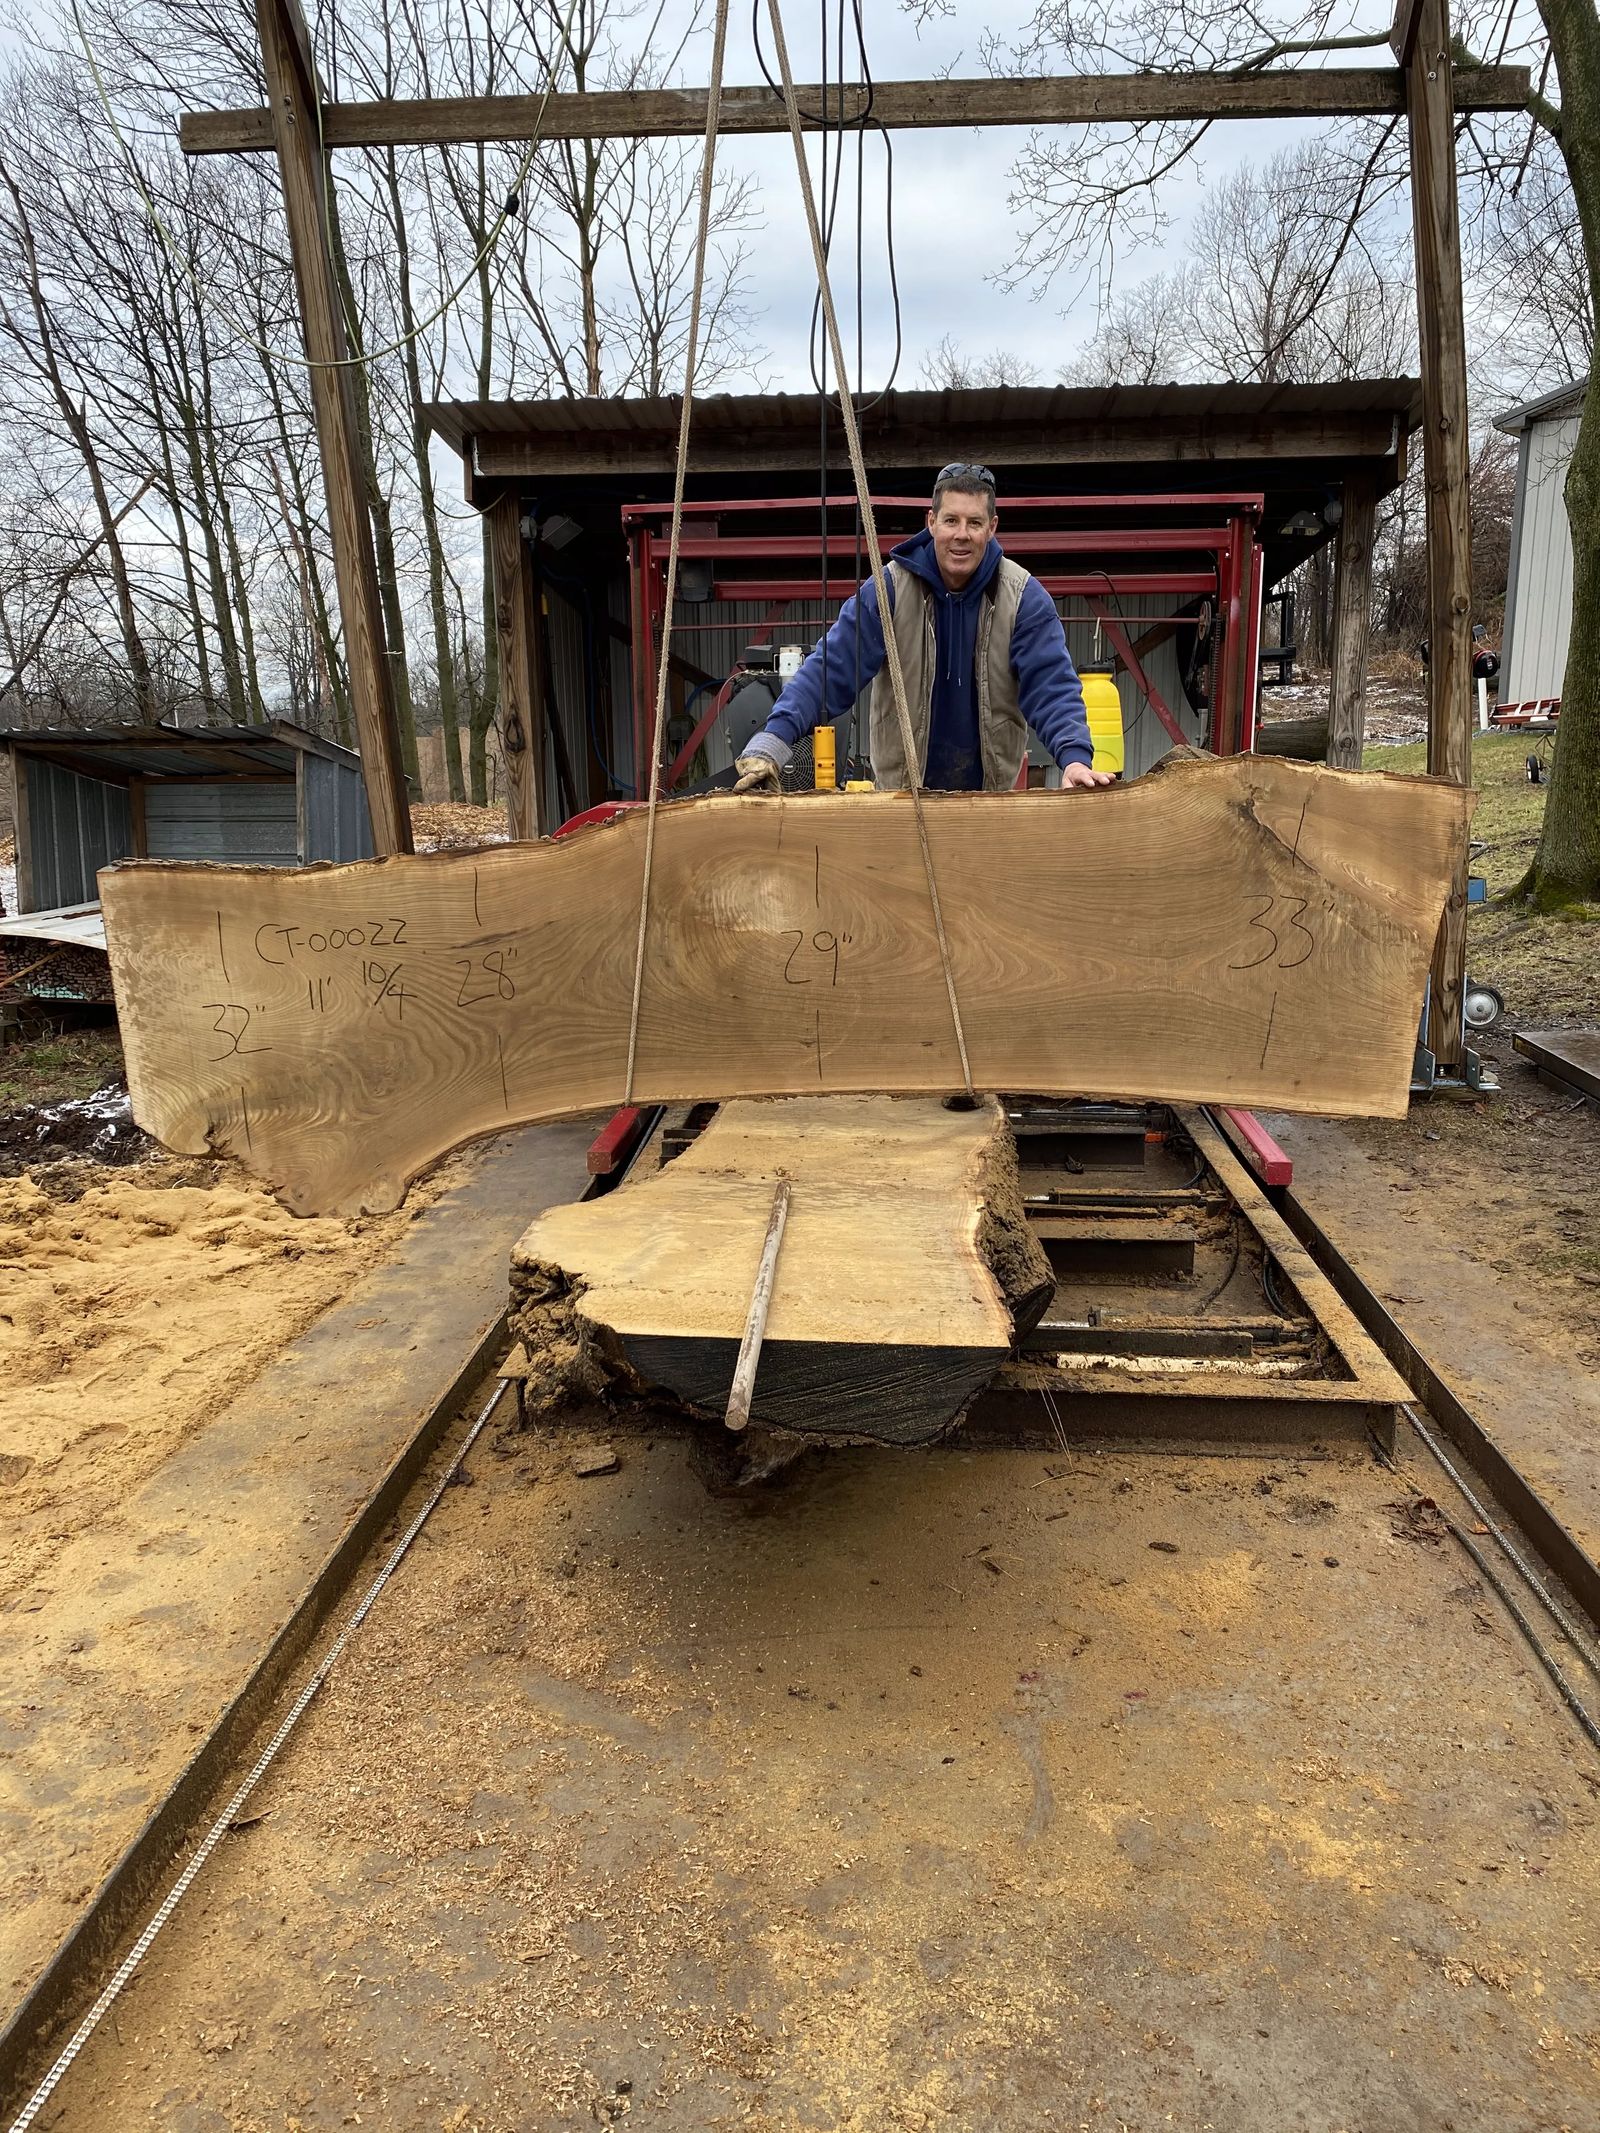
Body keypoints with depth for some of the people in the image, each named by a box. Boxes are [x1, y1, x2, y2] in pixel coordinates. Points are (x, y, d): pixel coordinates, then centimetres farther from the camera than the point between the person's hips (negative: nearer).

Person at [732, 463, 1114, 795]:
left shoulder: (1023, 596, -7)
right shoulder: (889, 588, -9)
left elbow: (1051, 684, -13)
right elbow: (832, 669, -14)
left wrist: (1075, 755, -33)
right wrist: (773, 740, -28)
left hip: (993, 793, 1)